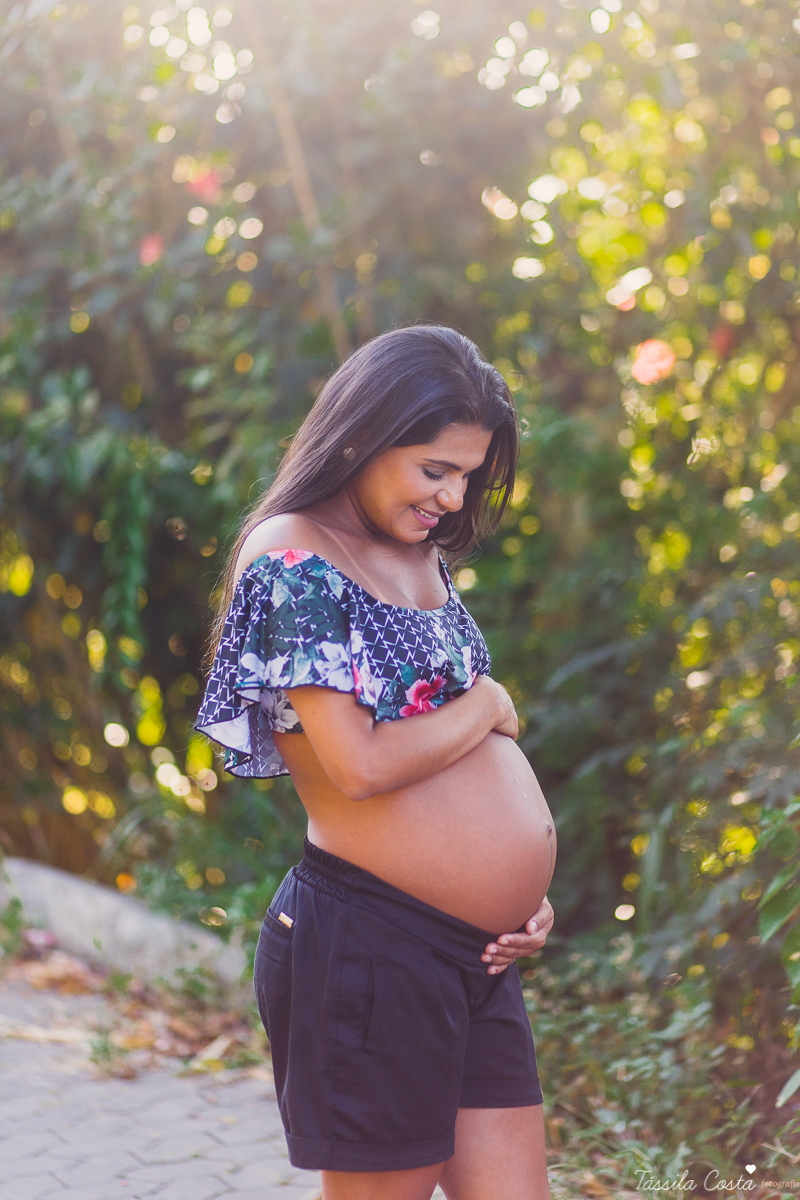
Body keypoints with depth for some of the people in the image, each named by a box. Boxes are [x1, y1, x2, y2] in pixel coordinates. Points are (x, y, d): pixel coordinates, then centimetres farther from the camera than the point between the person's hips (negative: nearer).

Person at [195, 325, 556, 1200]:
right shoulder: (292, 557, -11)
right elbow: (359, 765, -21)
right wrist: (486, 707, -5)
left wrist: (521, 887, 7)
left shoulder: (420, 556, 15)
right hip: (370, 946, -8)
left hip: (479, 958, 8)